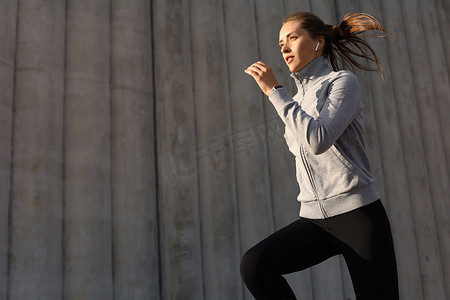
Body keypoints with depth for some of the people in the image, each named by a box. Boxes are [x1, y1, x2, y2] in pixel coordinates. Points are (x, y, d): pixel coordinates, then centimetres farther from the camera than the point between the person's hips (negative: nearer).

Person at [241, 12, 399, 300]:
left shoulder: (342, 81, 0)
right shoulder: (298, 101, 20)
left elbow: (319, 140, -17)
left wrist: (274, 90, -15)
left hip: (356, 211, -5)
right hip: (315, 218, 6)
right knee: (254, 265, -19)